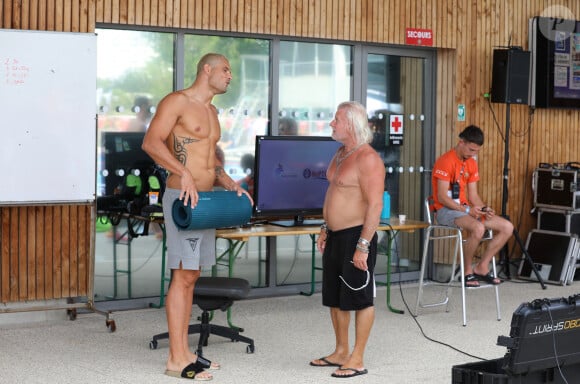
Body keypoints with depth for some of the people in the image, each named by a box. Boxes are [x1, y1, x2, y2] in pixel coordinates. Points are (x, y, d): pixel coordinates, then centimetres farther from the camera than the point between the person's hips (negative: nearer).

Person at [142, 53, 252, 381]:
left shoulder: (211, 111, 19)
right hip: (183, 196, -9)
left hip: (205, 199, 9)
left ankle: (184, 351, 16)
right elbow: (151, 142, -18)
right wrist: (184, 174, -27)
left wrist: (229, 183, 11)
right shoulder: (177, 101, -7)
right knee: (183, 277, -9)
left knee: (191, 277, 11)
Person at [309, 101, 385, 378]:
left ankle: (357, 360, 6)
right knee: (335, 297, 15)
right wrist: (326, 228, 20)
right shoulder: (341, 153, 13)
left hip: (356, 236, -10)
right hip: (335, 236, 10)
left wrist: (363, 245, -23)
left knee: (360, 298, -1)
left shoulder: (367, 158, -18)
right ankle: (341, 352, 27)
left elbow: (375, 204, -21)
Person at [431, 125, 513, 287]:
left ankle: (482, 268, 2)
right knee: (478, 228, -36)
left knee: (507, 227, -3)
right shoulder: (446, 161, -15)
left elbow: (473, 196, 11)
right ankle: (467, 272, -16)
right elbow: (442, 198, -19)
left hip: (466, 209, 9)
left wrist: (484, 208, -9)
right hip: (446, 210, -9)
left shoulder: (471, 164, 11)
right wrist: (467, 210, -25)